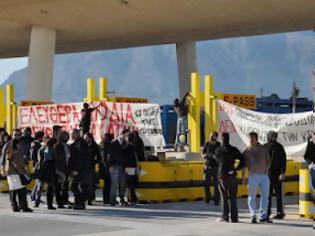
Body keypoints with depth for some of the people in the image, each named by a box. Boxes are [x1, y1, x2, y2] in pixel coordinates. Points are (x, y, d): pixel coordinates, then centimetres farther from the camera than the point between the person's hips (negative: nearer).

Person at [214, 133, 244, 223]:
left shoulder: (218, 150, -3)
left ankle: (225, 217, 2)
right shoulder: (234, 150, -2)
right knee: (233, 197, 6)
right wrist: (237, 168, -1)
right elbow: (242, 160, -9)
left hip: (222, 176, -1)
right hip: (232, 175, 1)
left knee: (224, 197, 5)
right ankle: (234, 217, 5)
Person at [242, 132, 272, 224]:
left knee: (265, 195, 4)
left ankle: (264, 216, 12)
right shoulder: (247, 150, 0)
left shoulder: (264, 149, 7)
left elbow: (268, 159, 18)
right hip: (253, 175, -3)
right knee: (252, 196, -1)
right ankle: (253, 216, 4)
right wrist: (243, 177, -2)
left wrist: (267, 168, 1)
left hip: (264, 174, 3)